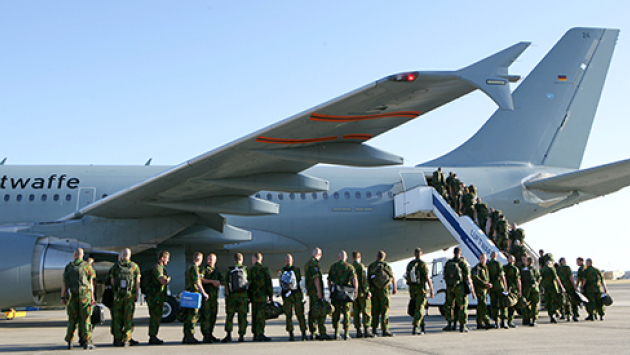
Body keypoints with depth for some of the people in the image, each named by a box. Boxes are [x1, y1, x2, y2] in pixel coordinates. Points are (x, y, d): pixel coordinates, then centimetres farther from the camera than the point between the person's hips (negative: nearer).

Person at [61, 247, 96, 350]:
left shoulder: (68, 267, 7)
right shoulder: (87, 266, 0)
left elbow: (63, 283, 4)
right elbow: (91, 283, -3)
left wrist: (63, 297, 7)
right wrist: (92, 297, 0)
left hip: (71, 296, 2)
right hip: (84, 295, -2)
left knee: (72, 319, 10)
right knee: (85, 319, 1)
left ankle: (70, 342, 10)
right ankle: (86, 342, -2)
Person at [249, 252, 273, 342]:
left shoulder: (251, 269, 1)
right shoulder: (265, 269, -2)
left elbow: (249, 283, 2)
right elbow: (269, 283, -3)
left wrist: (249, 296, 8)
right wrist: (271, 295, 4)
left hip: (254, 296, 2)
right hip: (263, 296, -2)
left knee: (255, 315, 9)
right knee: (261, 315, -4)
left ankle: (255, 334, 12)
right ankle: (260, 334, -10)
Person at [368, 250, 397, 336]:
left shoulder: (371, 266, 7)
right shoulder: (386, 265, -3)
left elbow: (368, 279, 5)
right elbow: (392, 277, 1)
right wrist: (394, 288, 12)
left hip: (373, 290, 3)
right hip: (383, 290, -3)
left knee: (375, 311, 9)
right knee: (385, 311, -1)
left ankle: (374, 330, 8)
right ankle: (385, 330, -4)